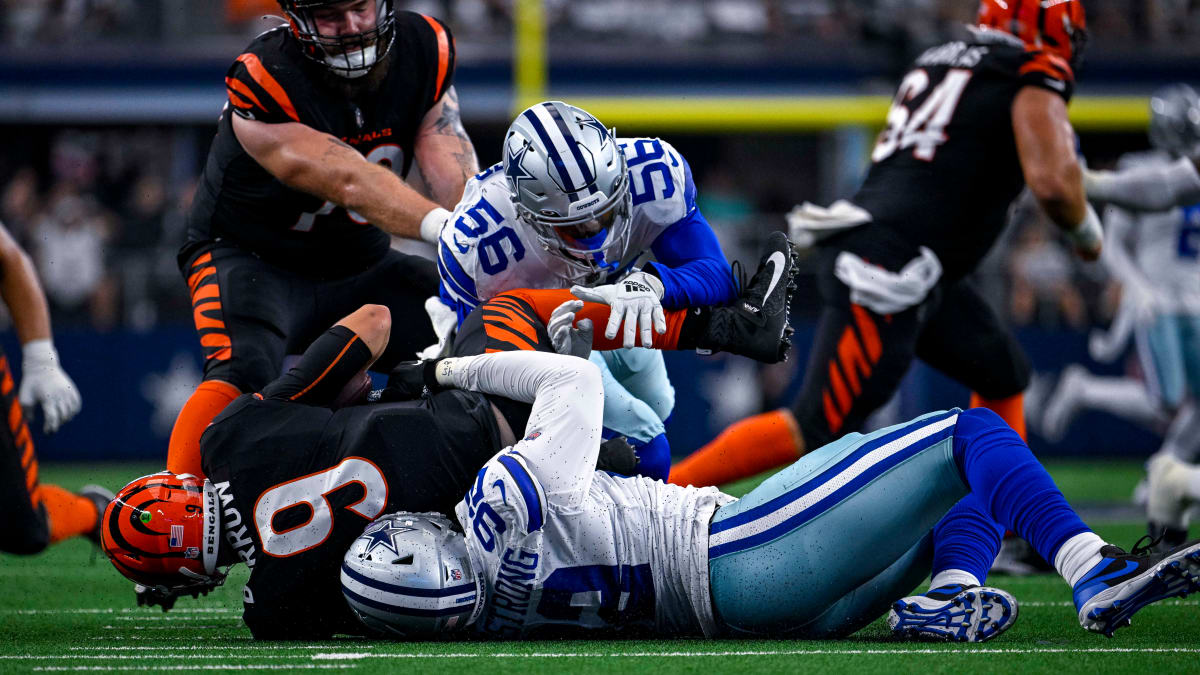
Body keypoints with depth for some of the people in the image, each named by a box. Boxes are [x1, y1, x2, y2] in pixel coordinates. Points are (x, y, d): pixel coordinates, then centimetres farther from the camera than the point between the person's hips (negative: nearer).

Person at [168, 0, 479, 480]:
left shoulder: (425, 50, -11)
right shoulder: (264, 82, -28)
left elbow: (456, 179, -19)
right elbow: (349, 183, -37)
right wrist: (439, 226, -52)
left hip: (359, 261, 6)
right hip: (254, 257, -6)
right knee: (244, 373, -33)